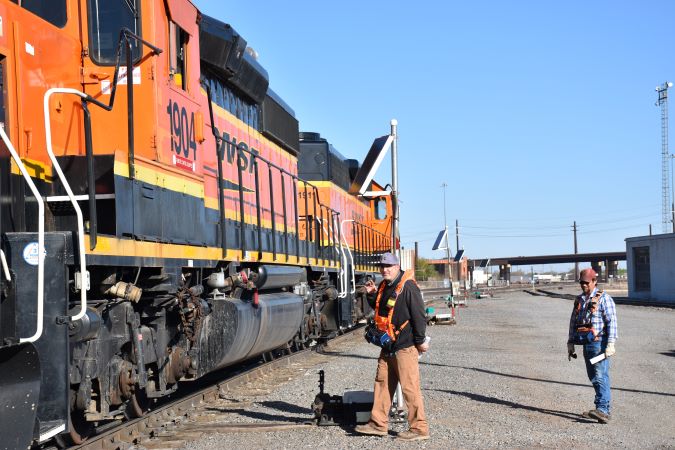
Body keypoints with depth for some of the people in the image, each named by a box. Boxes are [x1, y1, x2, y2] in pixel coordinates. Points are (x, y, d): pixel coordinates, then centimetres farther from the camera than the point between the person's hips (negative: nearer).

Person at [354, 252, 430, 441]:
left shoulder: (408, 287, -14)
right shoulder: (384, 286, 12)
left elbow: (419, 315, -15)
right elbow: (379, 309, 26)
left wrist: (420, 341, -14)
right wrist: (372, 294, 8)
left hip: (405, 346, -9)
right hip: (388, 346, 9)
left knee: (409, 387, -7)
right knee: (382, 383, 13)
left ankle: (419, 428, -1)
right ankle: (378, 423, 21)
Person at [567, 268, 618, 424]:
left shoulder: (603, 298, -6)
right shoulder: (579, 300, 16)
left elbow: (612, 322, -12)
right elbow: (573, 322, 22)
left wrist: (610, 344, -19)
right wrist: (570, 343, 19)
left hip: (599, 343, -8)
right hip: (586, 344, 8)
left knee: (600, 377, -14)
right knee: (594, 377, 9)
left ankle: (602, 410, -19)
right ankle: (604, 410, 14)